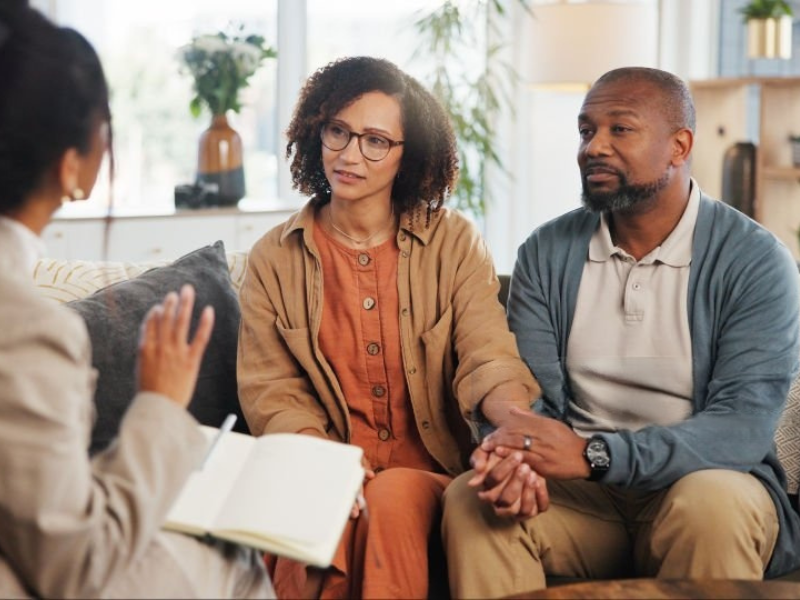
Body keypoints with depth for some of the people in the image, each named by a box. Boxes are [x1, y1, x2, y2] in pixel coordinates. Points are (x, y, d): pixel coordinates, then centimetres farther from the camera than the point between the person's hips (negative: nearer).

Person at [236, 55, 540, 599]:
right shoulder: (274, 259, 7)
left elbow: (488, 360, -9)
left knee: (392, 499, -33)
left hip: (427, 473, 0)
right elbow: (270, 391, 1)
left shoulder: (454, 243, 4)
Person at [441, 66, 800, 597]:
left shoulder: (755, 260, -8)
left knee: (712, 503, -35)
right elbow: (533, 397, -1)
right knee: (469, 500, -26)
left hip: (705, 480, -2)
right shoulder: (546, 253, 5)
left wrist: (593, 454, -30)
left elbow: (745, 424, -18)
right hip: (578, 493, 2)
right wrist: (517, 453, -27)